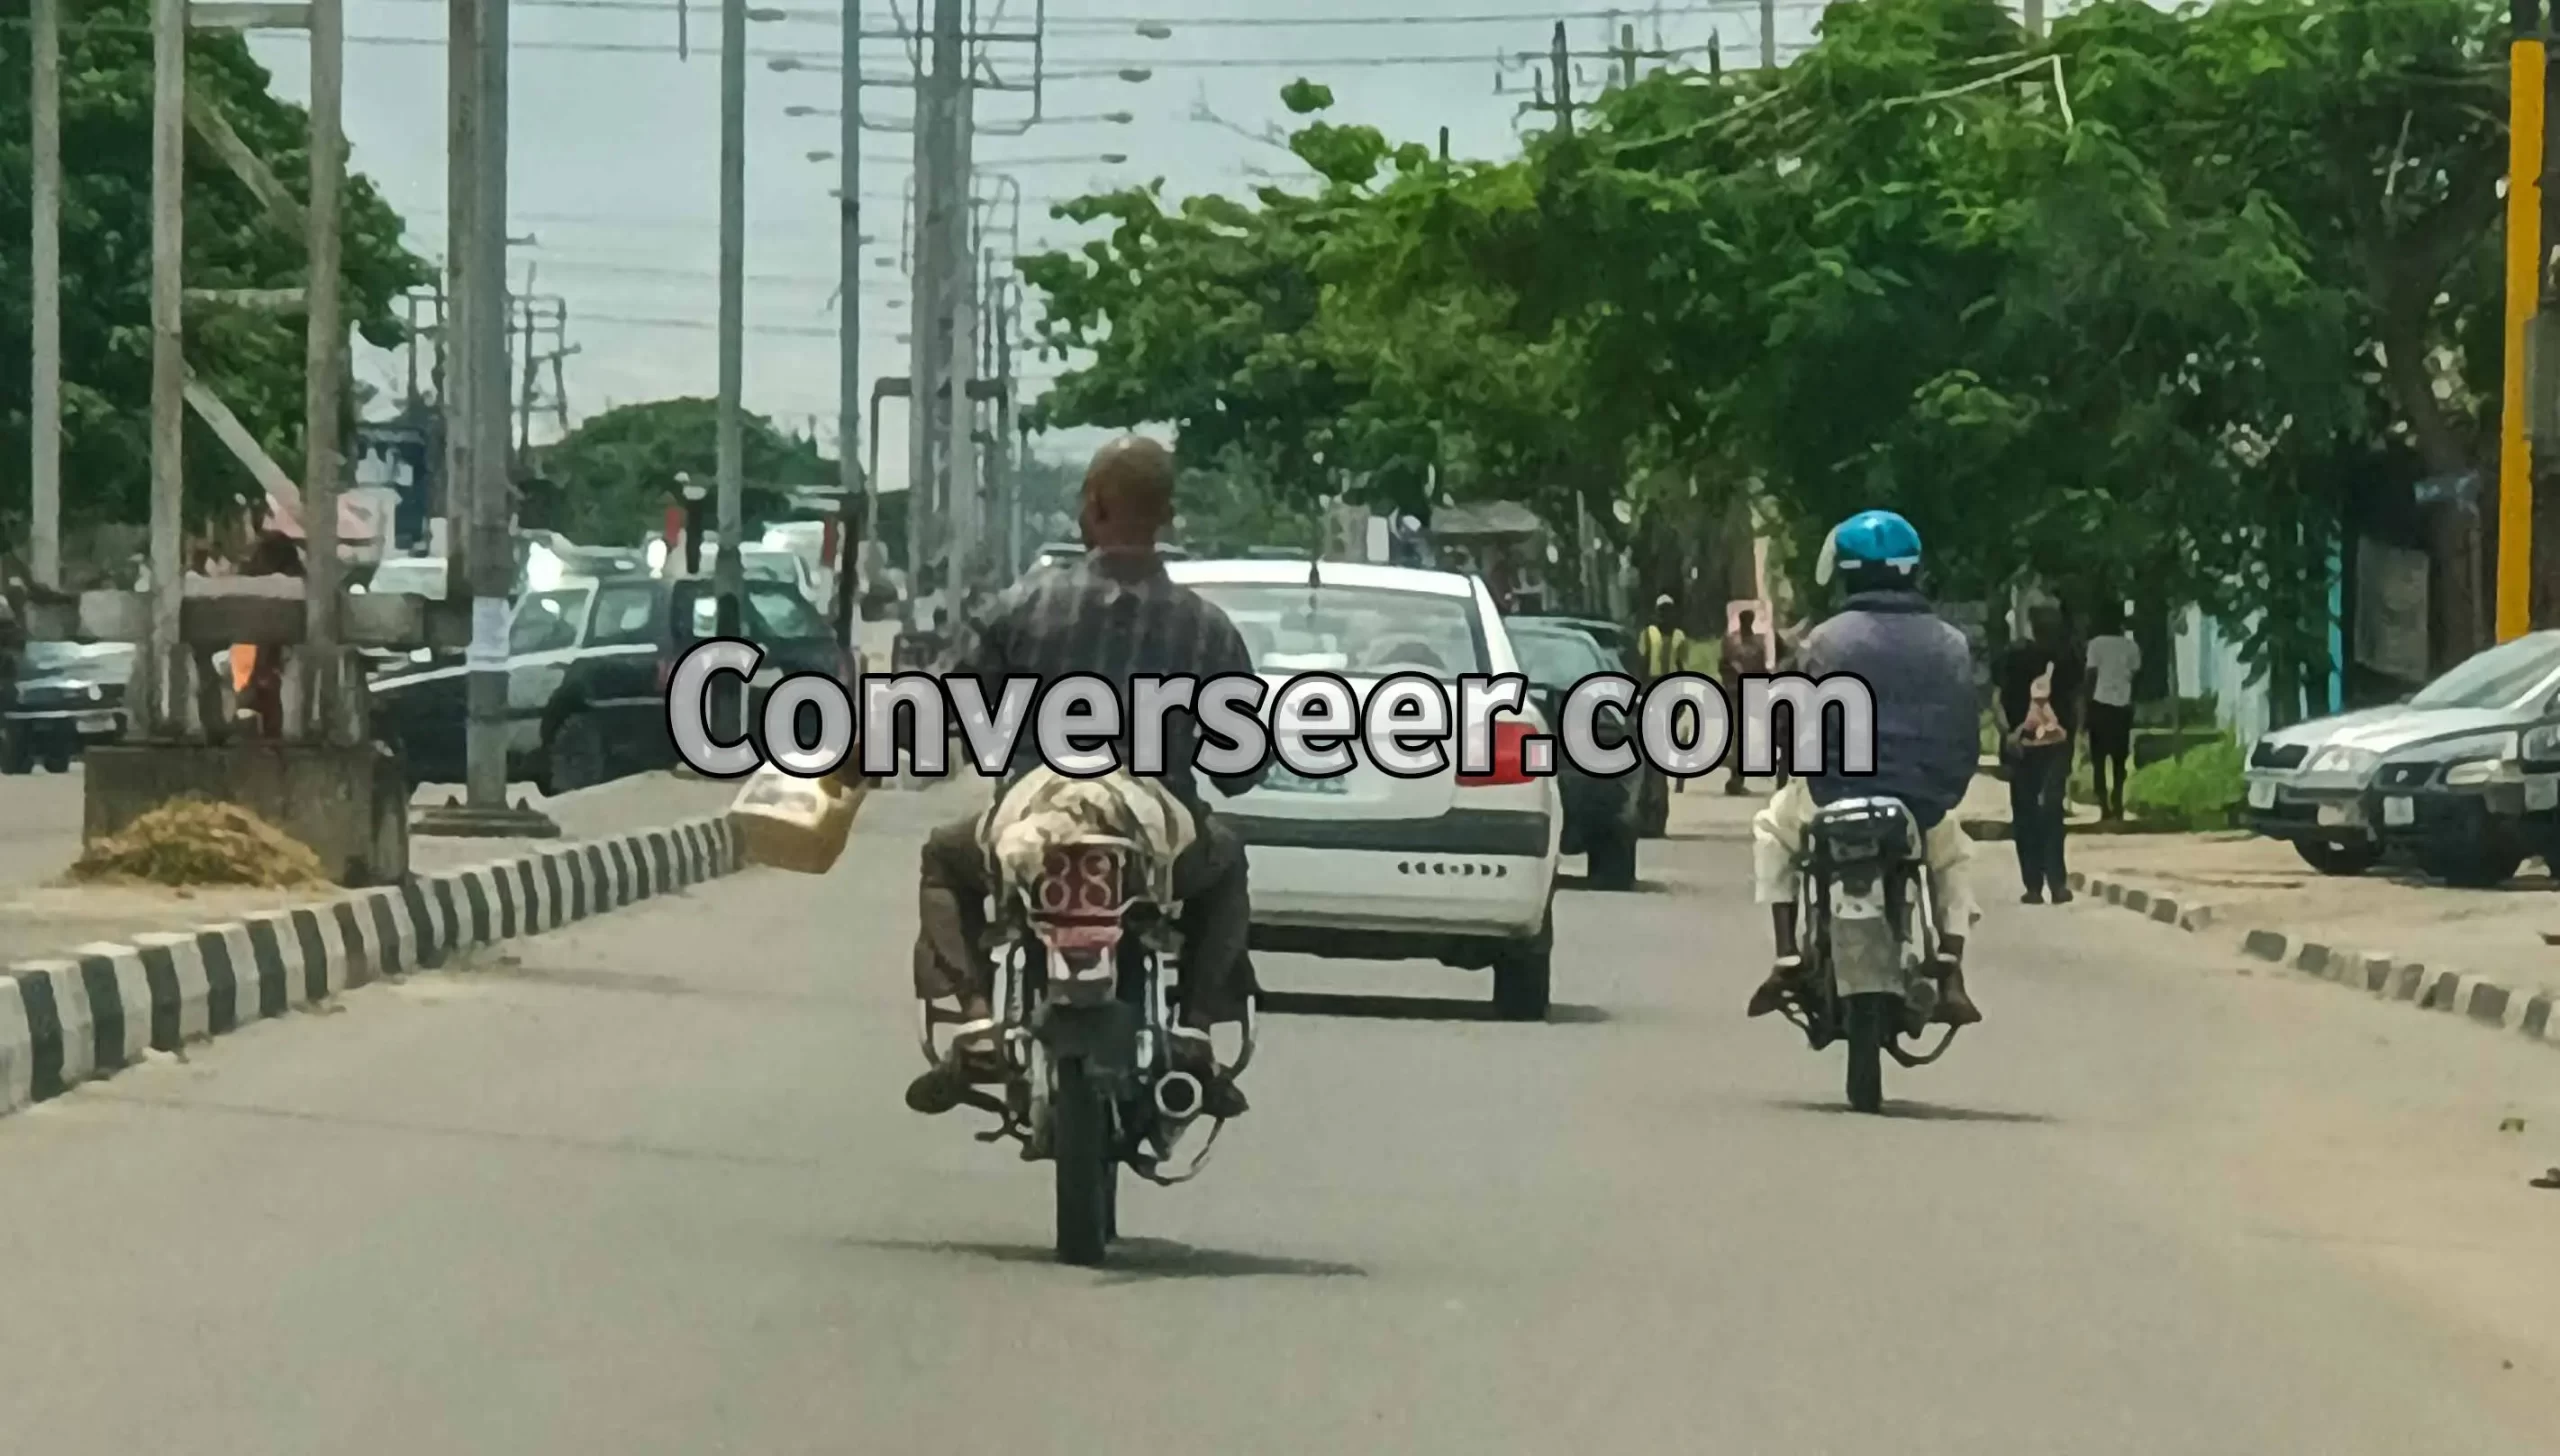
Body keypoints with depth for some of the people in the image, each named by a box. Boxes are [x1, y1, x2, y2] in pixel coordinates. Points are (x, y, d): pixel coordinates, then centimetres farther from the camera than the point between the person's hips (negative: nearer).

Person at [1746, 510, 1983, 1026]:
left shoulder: (1825, 640, -6)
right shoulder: (1950, 644, 3)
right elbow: (1966, 736, 5)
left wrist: (1809, 768, 18)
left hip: (1838, 797, -2)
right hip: (1926, 806, 2)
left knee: (1772, 830, 31)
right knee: (1953, 854, 35)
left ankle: (1787, 962, 16)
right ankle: (1950, 978, 14)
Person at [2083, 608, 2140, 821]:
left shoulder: (2096, 644, -3)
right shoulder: (2132, 646, 5)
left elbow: (2091, 676, -6)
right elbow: (2135, 677, 5)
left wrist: (2086, 706, -3)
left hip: (2100, 704, -2)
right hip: (2122, 706, 2)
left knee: (2098, 759, 3)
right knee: (2119, 759, 12)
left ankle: (2104, 805, -5)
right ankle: (2117, 804, 4)